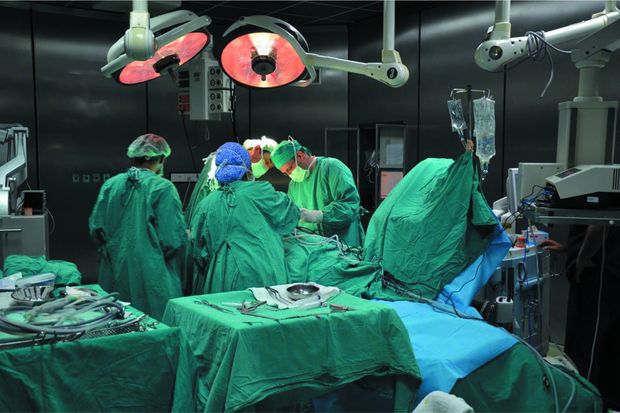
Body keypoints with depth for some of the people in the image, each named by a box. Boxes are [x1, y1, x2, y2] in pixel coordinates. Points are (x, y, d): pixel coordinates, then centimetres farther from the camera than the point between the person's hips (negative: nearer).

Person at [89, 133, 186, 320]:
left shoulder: (111, 184, 2)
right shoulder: (163, 188, -11)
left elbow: (96, 228, 4)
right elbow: (172, 239, -14)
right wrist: (185, 235, 7)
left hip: (115, 275, 5)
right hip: (151, 278, -5)